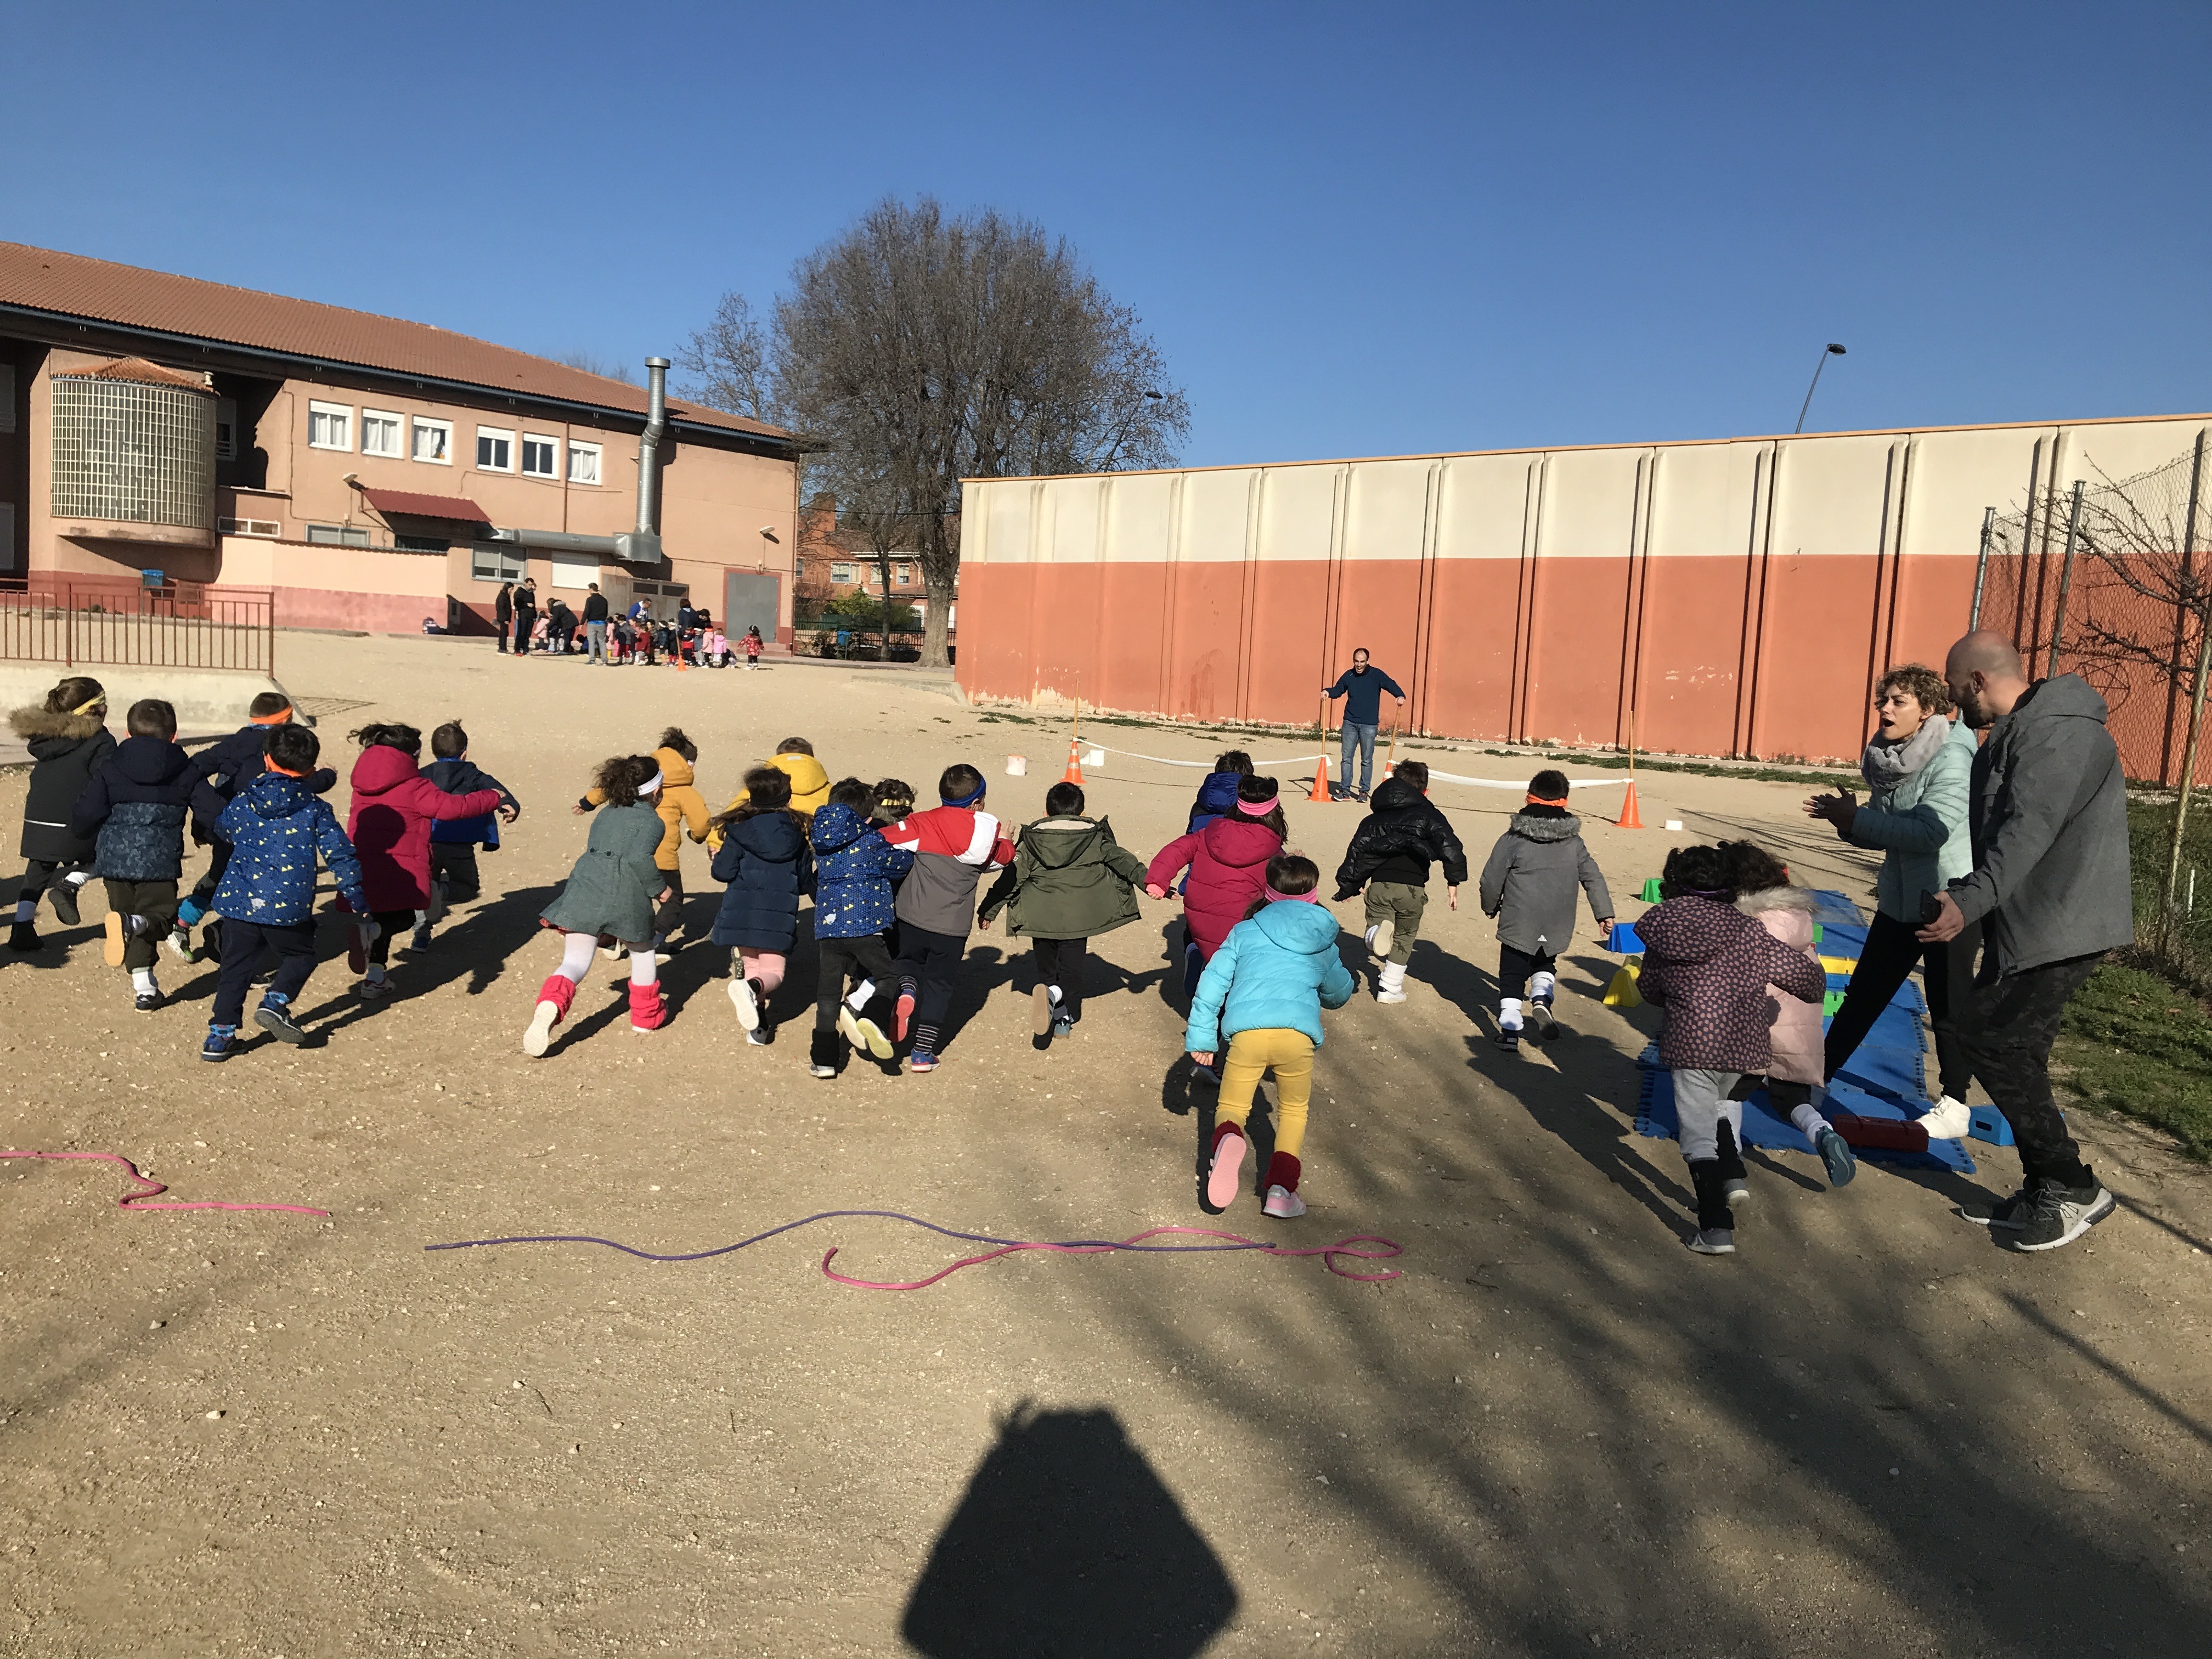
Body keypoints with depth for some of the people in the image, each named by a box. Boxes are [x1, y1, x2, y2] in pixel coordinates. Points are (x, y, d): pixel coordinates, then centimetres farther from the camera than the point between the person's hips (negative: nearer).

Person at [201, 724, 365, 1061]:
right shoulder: (316, 809, -4)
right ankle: (276, 1002, -3)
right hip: (289, 907, -2)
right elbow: (340, 854, -4)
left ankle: (221, 1032, 10)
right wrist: (356, 897, 4)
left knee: (235, 967, 13)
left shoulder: (241, 803, 4)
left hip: (239, 903, 3)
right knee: (300, 956, 19)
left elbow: (223, 833, 25)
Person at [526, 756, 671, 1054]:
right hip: (626, 895, -4)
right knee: (642, 950, 22)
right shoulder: (652, 821, 2)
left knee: (575, 961, -2)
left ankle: (550, 1004, -32)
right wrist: (659, 887, -2)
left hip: (585, 886, 4)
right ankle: (646, 1016, 32)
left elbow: (592, 849, 23)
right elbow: (639, 858, -13)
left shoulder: (606, 814, 23)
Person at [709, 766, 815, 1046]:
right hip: (779, 918, 0)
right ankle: (753, 987, -32)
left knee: (750, 965, 16)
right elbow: (806, 882, 11)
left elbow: (723, 872, -5)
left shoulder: (739, 829, -3)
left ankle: (758, 1024, 5)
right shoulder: (796, 832, 6)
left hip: (741, 915, 0)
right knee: (773, 972, 3)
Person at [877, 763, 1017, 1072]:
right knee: (938, 984, 13)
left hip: (911, 916, 1)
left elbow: (881, 841, -11)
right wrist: (1004, 841, 34)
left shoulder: (923, 823, -5)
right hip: (952, 926, 0)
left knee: (909, 961, 27)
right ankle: (923, 1052, 13)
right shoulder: (987, 832, -4)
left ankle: (907, 991, -6)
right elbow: (1003, 858, 14)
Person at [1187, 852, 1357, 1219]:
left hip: (1247, 1032, -1)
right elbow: (1339, 993, 36)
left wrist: (1201, 1037, 13)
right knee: (1293, 1110, 24)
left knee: (1231, 1107, 14)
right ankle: (1280, 1187, 7)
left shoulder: (1245, 932, 18)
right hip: (1298, 1033, 1)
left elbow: (1212, 982, 10)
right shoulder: (1322, 942, 21)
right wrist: (1350, 984, 59)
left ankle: (1228, 1139, -22)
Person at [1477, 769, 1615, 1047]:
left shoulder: (1513, 839, -8)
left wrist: (1491, 906, 15)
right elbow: (1593, 878, 4)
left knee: (1512, 975, 7)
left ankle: (1509, 1029, 0)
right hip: (1557, 927, 3)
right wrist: (1605, 914, 10)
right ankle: (1542, 998, -1)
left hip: (1518, 923, -3)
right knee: (1545, 964, 26)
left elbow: (1491, 878, -3)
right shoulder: (1574, 842, 2)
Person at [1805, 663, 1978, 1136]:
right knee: (1864, 991, 14)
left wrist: (1858, 818, -22)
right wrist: (1849, 822, -8)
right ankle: (1817, 1075, 24)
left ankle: (1954, 1108, 17)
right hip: (1898, 899, 7)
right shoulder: (1889, 758, 5)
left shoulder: (1952, 759, -17)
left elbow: (1929, 831, -27)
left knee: (1949, 1007, 4)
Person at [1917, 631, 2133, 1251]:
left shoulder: (2056, 731, -17)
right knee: (2011, 1052, 10)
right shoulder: (2016, 732, 16)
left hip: (2060, 927, -10)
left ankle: (2072, 1188, 1)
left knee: (1993, 1042, -10)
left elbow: (2030, 829, -29)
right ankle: (2045, 1191, 18)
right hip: (2026, 924, 10)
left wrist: (1970, 903, -37)